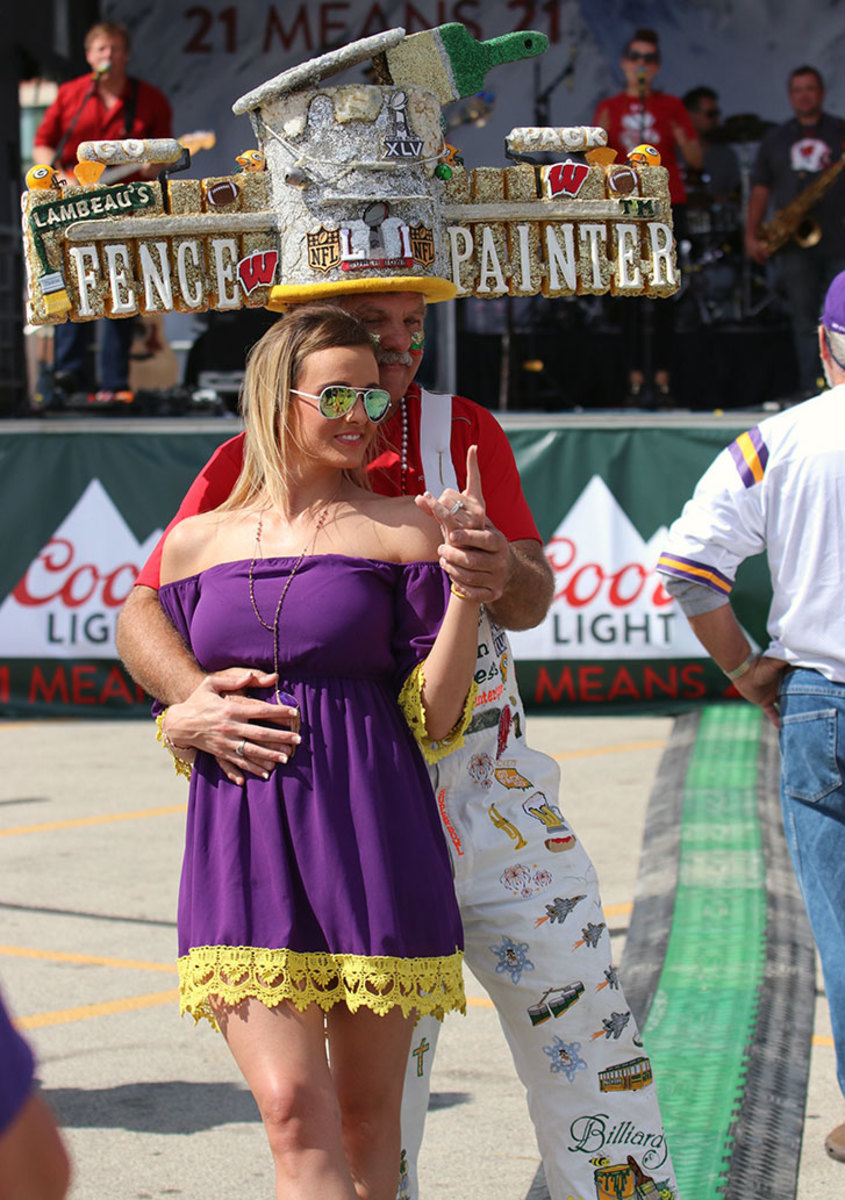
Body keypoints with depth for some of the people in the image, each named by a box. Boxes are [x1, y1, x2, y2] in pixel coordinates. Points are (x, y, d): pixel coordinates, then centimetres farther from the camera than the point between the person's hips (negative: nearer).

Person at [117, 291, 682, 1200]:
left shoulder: (465, 432, 5)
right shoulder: (252, 463, 0)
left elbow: (535, 602, -3)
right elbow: (142, 612, -5)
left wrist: (506, 575, -28)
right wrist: (191, 699, -26)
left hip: (496, 794, 2)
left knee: (585, 1028, 0)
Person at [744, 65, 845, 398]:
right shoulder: (776, 139, 16)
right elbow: (760, 189, 15)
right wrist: (751, 235, 6)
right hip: (795, 245, 2)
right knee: (803, 320, 0)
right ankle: (810, 389, 2)